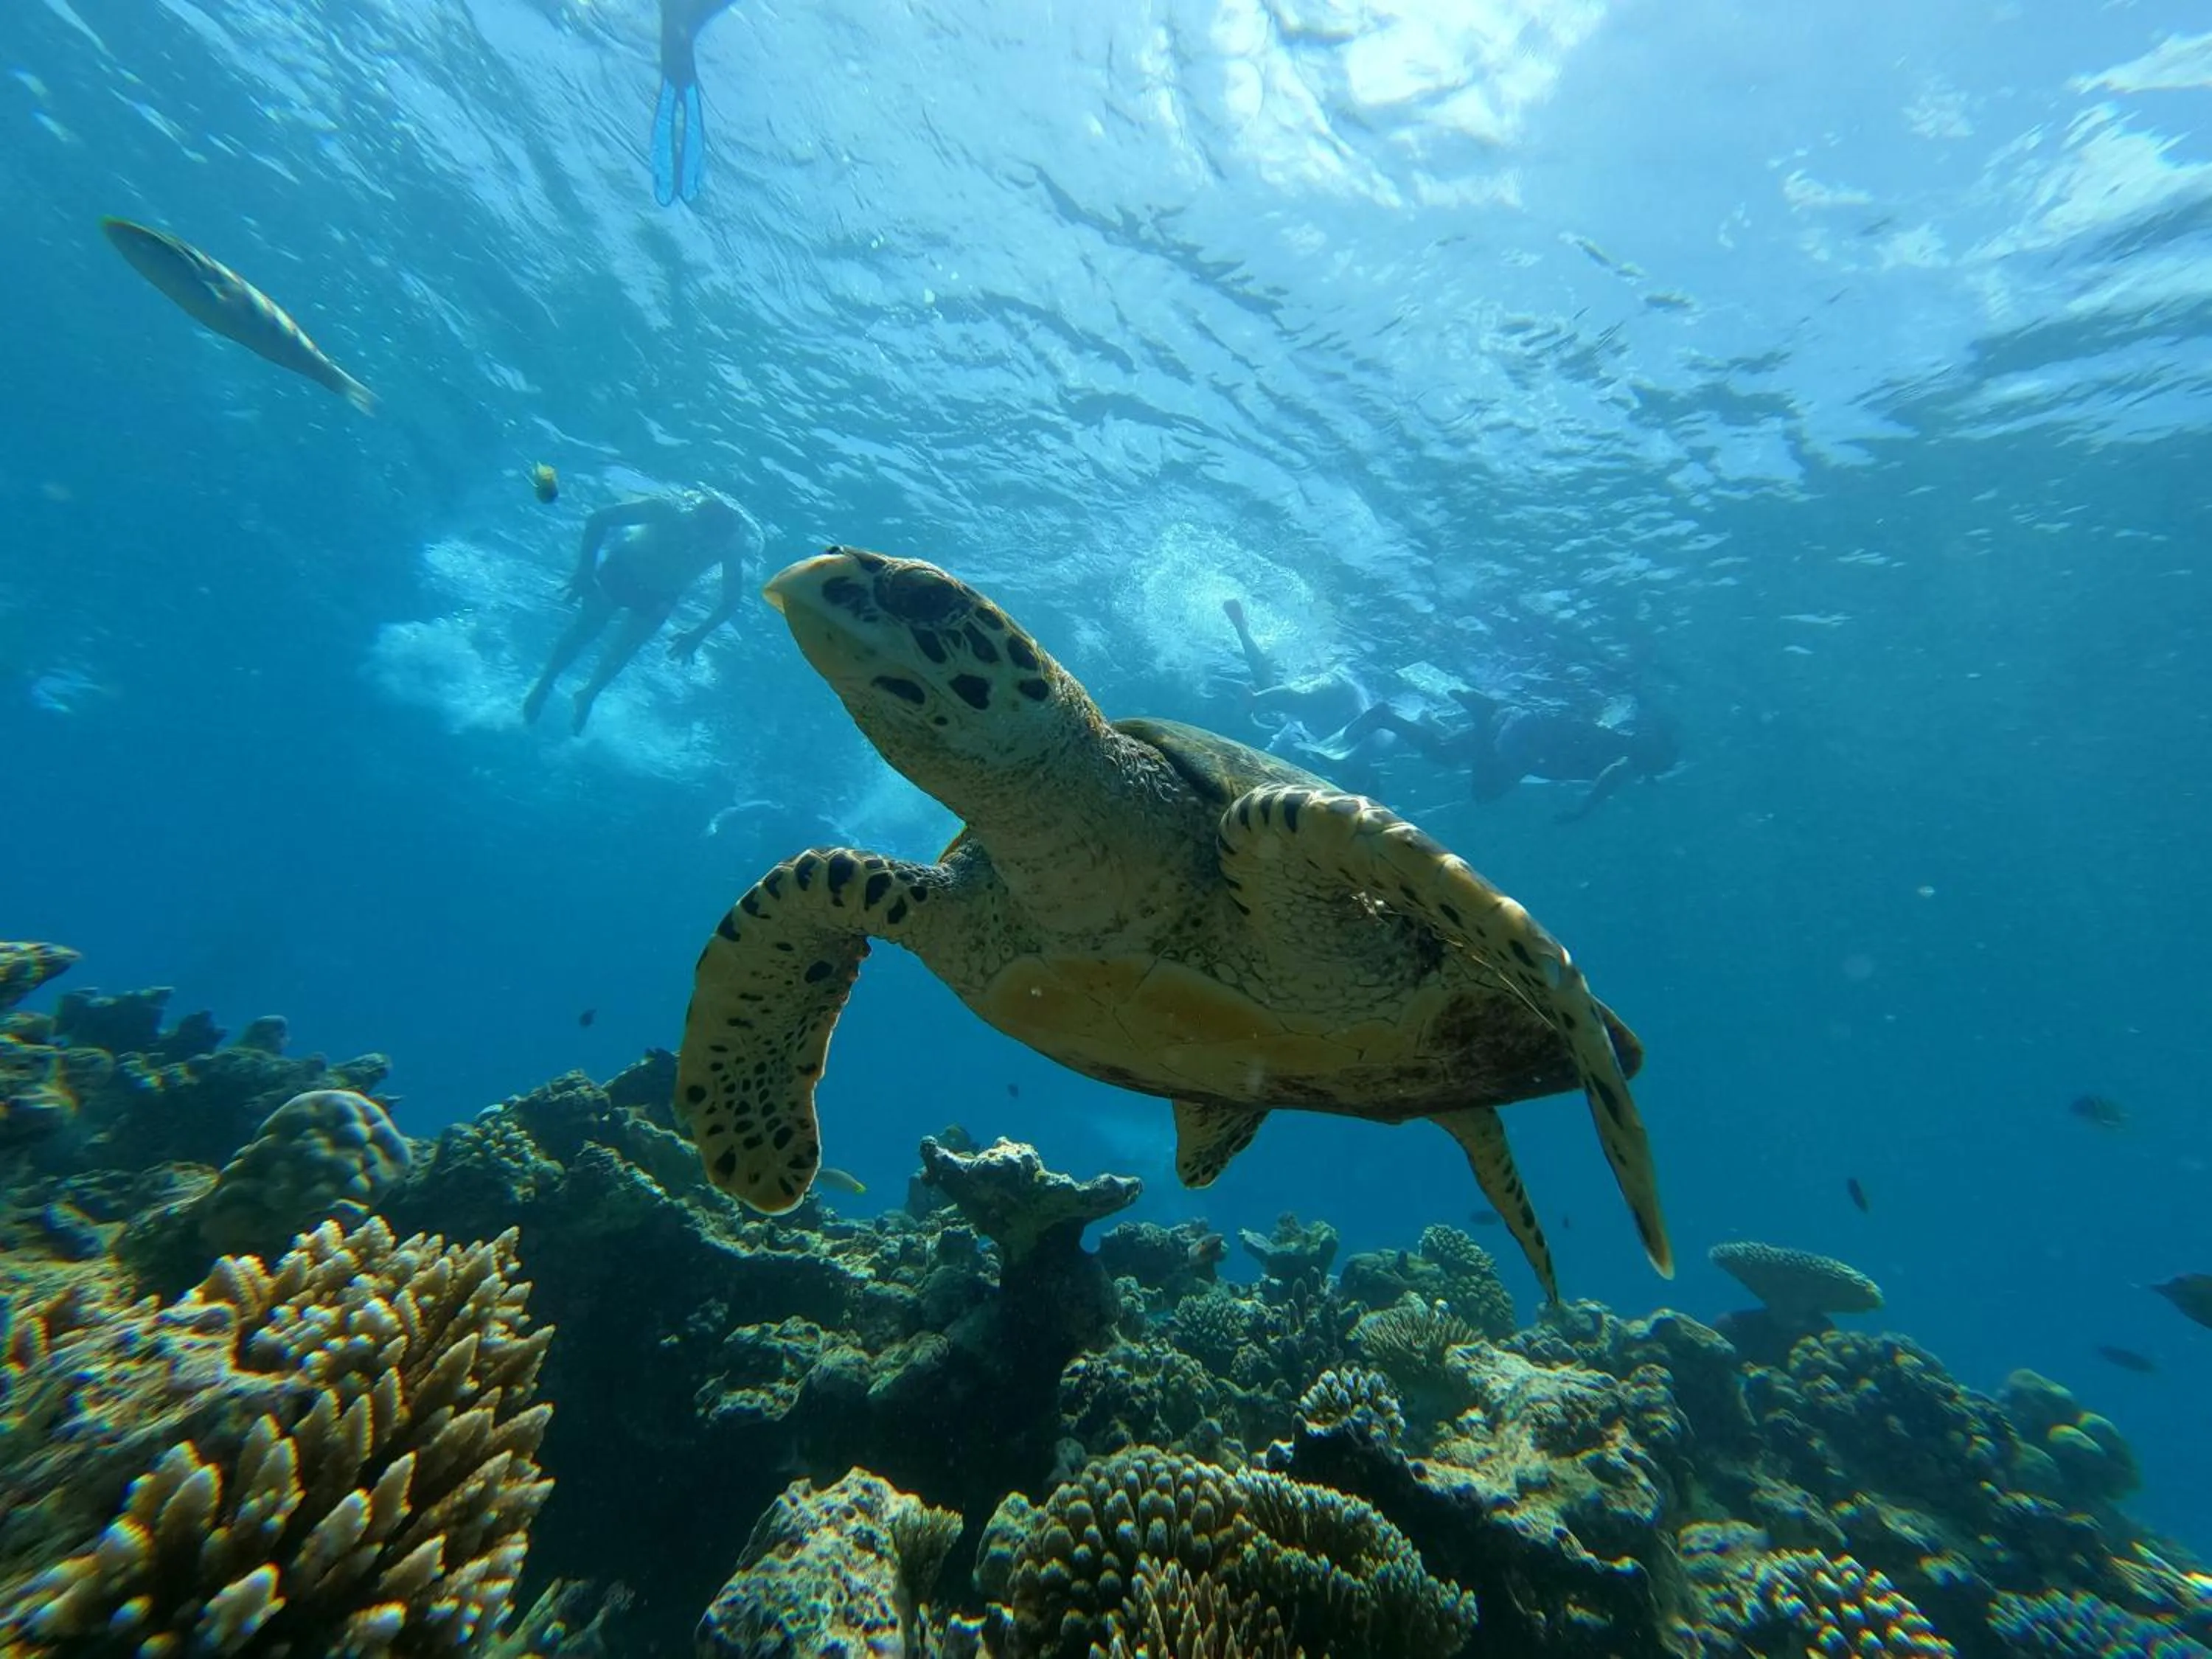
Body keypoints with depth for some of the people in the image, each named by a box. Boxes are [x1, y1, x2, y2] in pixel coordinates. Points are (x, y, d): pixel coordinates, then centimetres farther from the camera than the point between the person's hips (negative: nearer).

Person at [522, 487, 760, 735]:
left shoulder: (731, 547, -30)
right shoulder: (666, 509, -35)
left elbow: (732, 598, -19)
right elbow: (598, 520, -25)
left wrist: (697, 635, -25)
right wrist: (585, 573, -28)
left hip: (658, 598, 1)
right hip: (619, 572, -1)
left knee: (619, 655, 7)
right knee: (582, 632, 8)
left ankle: (587, 697, 35)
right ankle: (542, 688, 32)